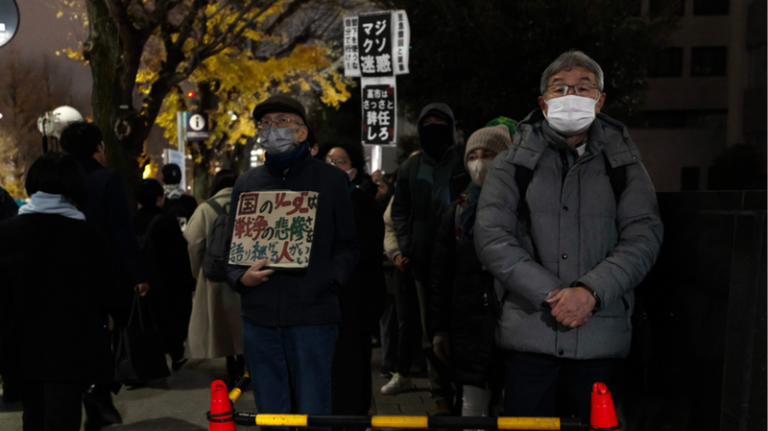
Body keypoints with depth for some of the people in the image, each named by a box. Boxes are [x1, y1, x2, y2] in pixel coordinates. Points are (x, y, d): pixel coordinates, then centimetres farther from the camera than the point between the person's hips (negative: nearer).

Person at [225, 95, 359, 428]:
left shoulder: (331, 180, 4)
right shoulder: (247, 183, 13)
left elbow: (346, 245, 4)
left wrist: (331, 280, -13)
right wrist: (240, 277, -5)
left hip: (312, 316, -3)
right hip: (258, 317, 3)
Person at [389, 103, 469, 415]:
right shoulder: (410, 167, 15)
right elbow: (400, 210, 16)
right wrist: (406, 246, 3)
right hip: (425, 260, 3)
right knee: (432, 333, 6)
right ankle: (442, 397, 15)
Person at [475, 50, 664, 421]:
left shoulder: (623, 164, 9)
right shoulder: (512, 164, 5)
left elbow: (644, 236, -1)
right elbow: (492, 238, -5)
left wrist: (591, 291, -16)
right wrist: (551, 294, -14)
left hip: (600, 334, 1)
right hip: (529, 332, -1)